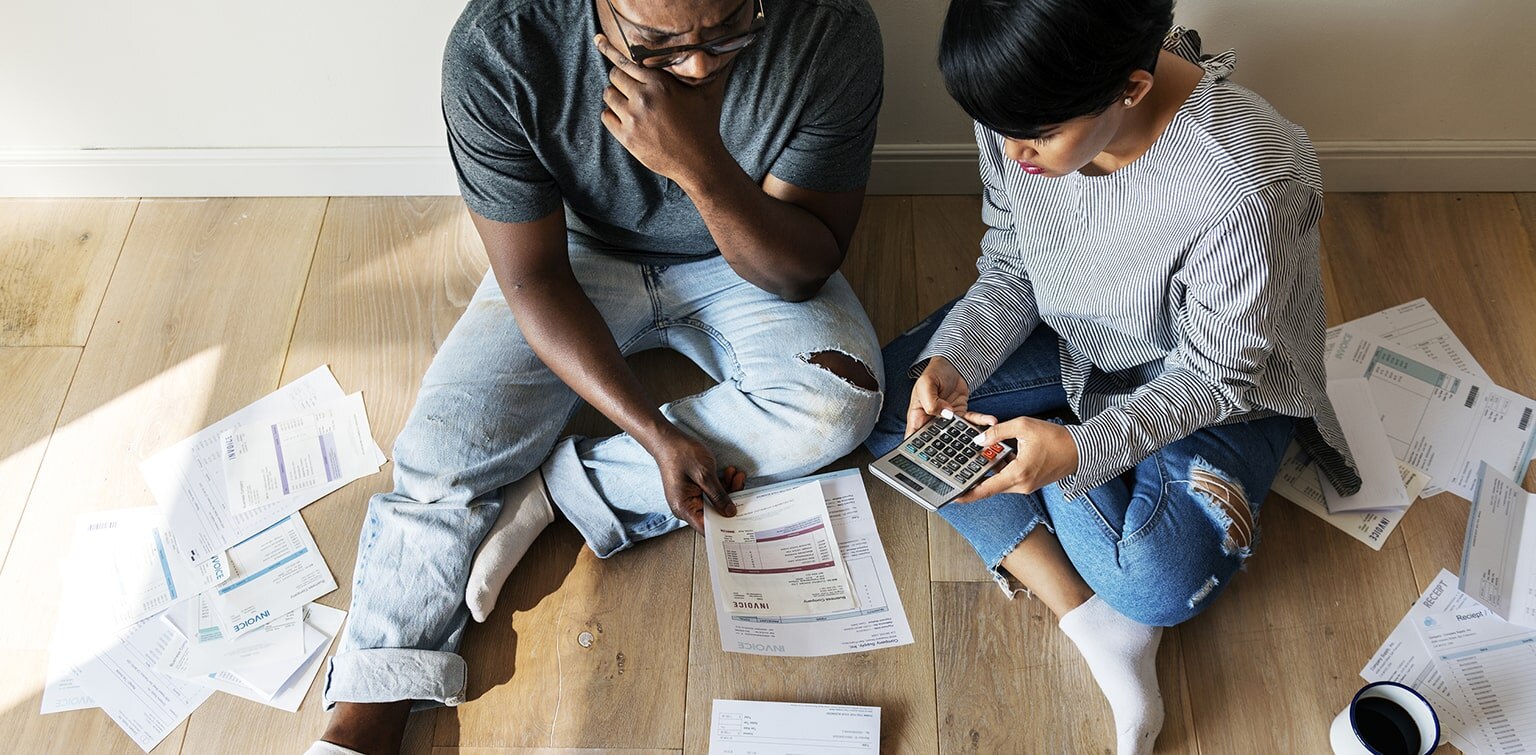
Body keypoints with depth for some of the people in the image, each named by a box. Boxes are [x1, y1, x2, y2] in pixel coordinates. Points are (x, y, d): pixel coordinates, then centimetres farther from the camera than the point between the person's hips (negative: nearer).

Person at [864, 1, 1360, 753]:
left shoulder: (1246, 191, -37)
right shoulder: (1024, 111, -20)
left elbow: (1216, 376, -23)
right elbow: (1009, 272, -6)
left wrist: (1079, 450, -37)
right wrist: (952, 360, -24)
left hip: (1214, 377, -5)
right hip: (1068, 336, 6)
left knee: (1161, 583, -29)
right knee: (888, 402, -12)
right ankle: (1087, 616, -14)